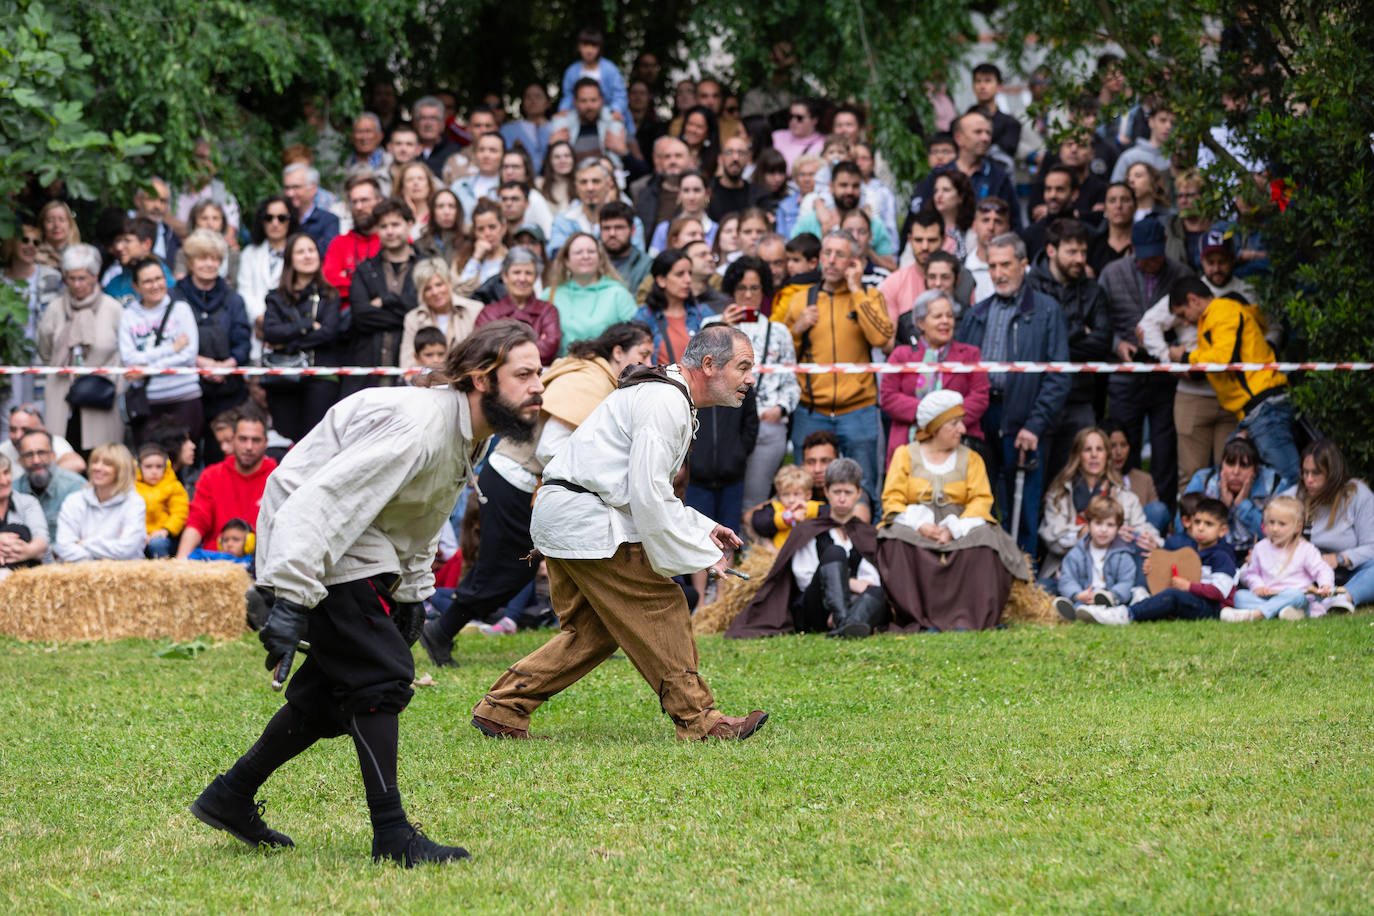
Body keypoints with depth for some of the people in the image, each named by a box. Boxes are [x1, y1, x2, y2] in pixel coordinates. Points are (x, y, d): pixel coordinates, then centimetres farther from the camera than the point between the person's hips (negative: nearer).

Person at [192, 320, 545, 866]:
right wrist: (292, 599, -37)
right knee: (381, 676, -14)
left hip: (363, 549, 10)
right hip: (311, 548, -10)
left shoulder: (468, 436, 5)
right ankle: (392, 836, -10)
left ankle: (230, 797, 26)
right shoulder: (417, 424, -27)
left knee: (335, 690, 12)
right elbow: (323, 501, -34)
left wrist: (412, 594, 16)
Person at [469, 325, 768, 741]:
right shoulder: (664, 403, -15)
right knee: (660, 608, -6)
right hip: (586, 521, -11)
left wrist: (702, 528, 14)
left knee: (593, 629, 12)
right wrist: (699, 553, -14)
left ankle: (501, 709, 13)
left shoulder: (668, 398, 20)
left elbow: (645, 491, 25)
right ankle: (698, 721, -2)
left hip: (559, 519, 11)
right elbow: (649, 496, -21)